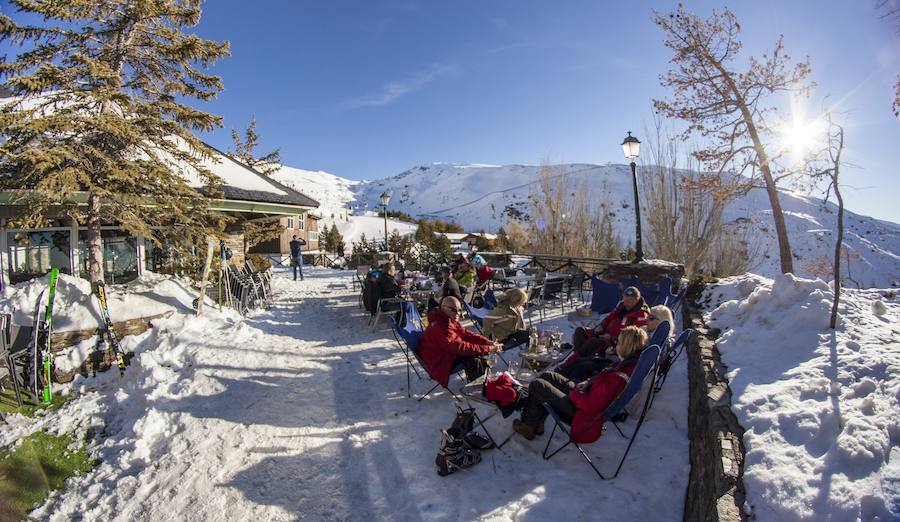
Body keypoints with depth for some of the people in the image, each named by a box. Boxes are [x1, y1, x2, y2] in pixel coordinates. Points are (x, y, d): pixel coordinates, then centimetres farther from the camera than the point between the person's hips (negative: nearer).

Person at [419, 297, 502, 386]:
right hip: (439, 363, -10)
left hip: (448, 354, 10)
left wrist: (487, 342, -12)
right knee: (473, 360, -22)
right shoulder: (439, 327, -30)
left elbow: (465, 334, 2)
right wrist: (488, 349, -32)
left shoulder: (451, 321, 3)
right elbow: (460, 347, -34)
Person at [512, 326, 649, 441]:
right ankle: (537, 423, 22)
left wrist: (573, 393, -13)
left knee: (536, 385, -2)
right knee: (547, 376, 16)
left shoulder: (618, 379, -35)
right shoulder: (630, 363, -8)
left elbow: (590, 406, -30)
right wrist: (588, 383, 0)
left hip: (579, 411, -9)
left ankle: (529, 426, 21)